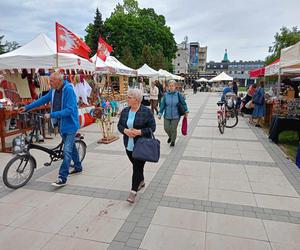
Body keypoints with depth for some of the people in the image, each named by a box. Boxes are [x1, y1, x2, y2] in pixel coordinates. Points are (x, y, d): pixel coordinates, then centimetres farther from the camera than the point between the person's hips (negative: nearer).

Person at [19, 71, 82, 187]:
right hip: (61, 124, 8)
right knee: (70, 146, 19)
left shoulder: (68, 90, -21)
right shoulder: (53, 90, 3)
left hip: (70, 124, -8)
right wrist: (27, 107, 14)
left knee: (67, 150, -9)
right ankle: (78, 167, 37)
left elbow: (69, 110, -27)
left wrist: (51, 115, -27)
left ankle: (62, 178, -4)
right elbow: (43, 100, 14)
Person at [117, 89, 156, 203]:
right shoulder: (125, 111, 5)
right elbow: (119, 125, 9)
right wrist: (125, 131, -13)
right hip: (129, 145, 6)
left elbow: (152, 127, -11)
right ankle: (141, 181, 42)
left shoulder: (146, 111, -12)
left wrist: (139, 132, -23)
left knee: (137, 167, -4)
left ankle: (133, 191, 6)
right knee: (136, 165, 19)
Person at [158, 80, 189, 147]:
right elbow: (162, 105, 2)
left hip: (175, 116, -2)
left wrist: (186, 111, 6)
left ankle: (173, 141, 30)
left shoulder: (178, 94, -8)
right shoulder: (166, 95, -4)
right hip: (167, 115, 2)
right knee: (166, 128, 7)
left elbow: (183, 103, 3)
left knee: (173, 129, 5)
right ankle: (170, 136, 40)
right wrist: (160, 113, 2)